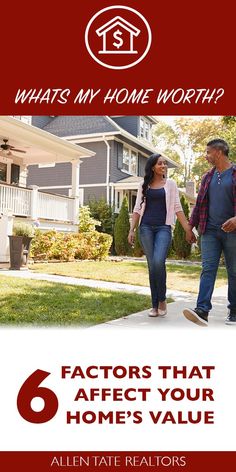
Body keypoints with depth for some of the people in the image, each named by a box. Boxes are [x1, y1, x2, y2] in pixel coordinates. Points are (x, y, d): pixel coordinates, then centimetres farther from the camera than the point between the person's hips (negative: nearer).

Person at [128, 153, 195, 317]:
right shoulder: (144, 185, 11)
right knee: (152, 265, 1)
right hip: (146, 228, 2)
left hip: (163, 228, -2)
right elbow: (137, 209, 10)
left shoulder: (170, 183, 7)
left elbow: (177, 208, 4)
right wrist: (132, 230, 1)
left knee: (159, 262, -20)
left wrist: (188, 229, -1)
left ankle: (162, 300, 1)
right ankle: (155, 305, 11)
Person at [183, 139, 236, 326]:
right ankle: (202, 311, -13)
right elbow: (200, 203, 17)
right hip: (210, 230, 4)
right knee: (208, 269, -6)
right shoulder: (208, 177, 14)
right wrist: (191, 225, 15)